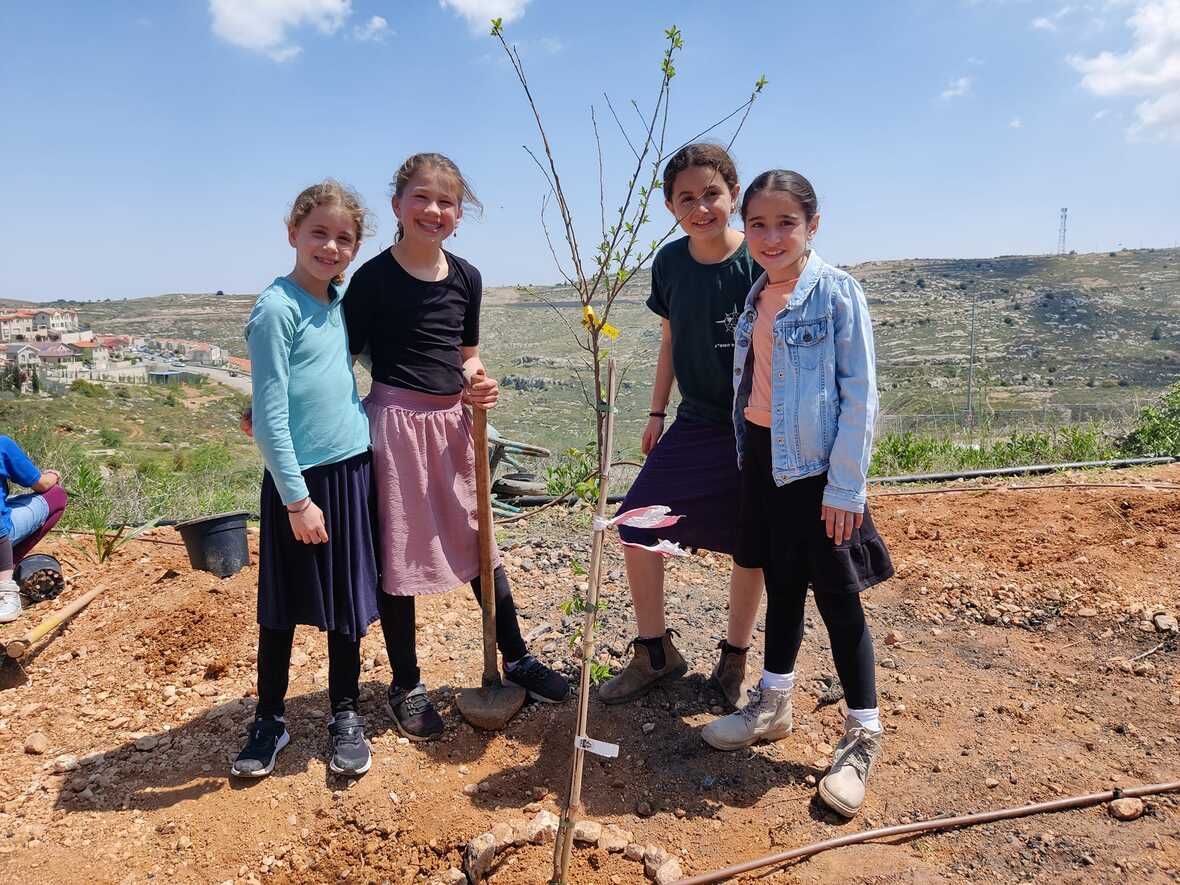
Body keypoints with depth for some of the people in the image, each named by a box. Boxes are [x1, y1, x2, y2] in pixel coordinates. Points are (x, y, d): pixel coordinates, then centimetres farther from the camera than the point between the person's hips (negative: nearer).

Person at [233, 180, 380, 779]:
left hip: (354, 469, 6)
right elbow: (269, 416, -15)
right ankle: (269, 719, 28)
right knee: (282, 609, 9)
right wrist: (297, 498, -16)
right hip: (299, 477, -6)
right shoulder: (277, 308, -12)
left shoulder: (344, 299, 8)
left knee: (350, 605, 13)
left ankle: (345, 717, 28)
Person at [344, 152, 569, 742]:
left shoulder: (466, 278, 7)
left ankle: (516, 659, 28)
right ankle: (407, 686, 23)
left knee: (479, 542, 13)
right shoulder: (374, 277, -8)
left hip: (454, 422, 5)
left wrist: (478, 384, -4)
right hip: (396, 422, -4)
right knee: (396, 554, 5)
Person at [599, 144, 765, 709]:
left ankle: (734, 657, 31)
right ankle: (654, 654, 19)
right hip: (694, 422, 5)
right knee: (636, 525, 0)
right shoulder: (671, 263, 0)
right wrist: (657, 412, 14)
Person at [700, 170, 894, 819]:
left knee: (836, 595, 3)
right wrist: (747, 455, 12)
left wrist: (846, 486, -16)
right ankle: (772, 705, 33)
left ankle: (863, 735, 18)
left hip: (816, 464, -6)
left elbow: (859, 393, -14)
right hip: (763, 456, 6)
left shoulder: (836, 291, -11)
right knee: (781, 584, 18)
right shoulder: (757, 297, 9)